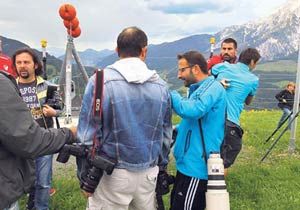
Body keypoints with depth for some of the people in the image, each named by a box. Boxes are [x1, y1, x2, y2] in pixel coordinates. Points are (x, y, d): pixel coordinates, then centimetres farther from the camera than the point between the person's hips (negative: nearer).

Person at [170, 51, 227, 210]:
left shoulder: (213, 87, -14)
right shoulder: (199, 89, 16)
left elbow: (192, 111, -32)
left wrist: (171, 94, -15)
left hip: (196, 167, -10)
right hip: (190, 163, 10)